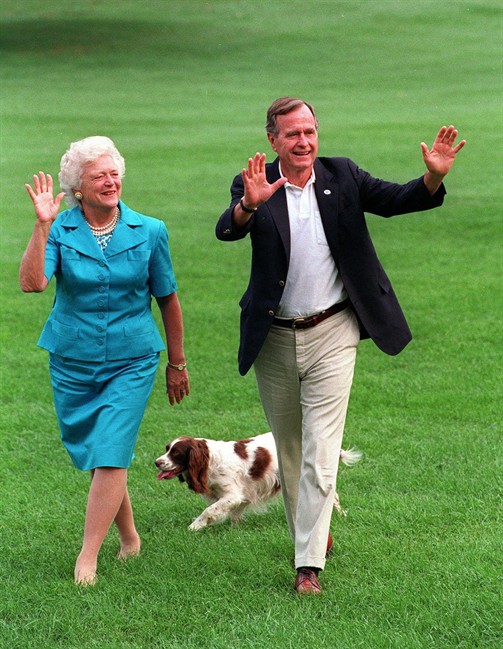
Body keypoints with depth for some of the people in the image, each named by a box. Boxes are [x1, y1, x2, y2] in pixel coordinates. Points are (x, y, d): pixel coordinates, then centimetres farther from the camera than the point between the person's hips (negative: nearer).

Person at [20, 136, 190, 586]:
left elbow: (167, 300, 7)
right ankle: (129, 537, 34)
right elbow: (32, 283, -23)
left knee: (111, 456, -12)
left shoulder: (149, 232, -4)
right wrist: (43, 225, -30)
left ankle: (88, 557, -7)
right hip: (72, 363, 2)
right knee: (93, 455, 13)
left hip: (132, 362, -1)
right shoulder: (59, 231, -6)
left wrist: (178, 364, 13)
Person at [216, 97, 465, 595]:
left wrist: (434, 177, -26)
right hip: (273, 339, 1)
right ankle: (309, 531, 38)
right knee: (287, 446, 16)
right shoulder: (255, 187, -7)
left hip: (332, 334, -1)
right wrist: (249, 204, -46)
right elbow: (227, 231, -23)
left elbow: (394, 200, -6)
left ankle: (309, 563, -6)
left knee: (321, 450, -7)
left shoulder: (342, 177, -1)